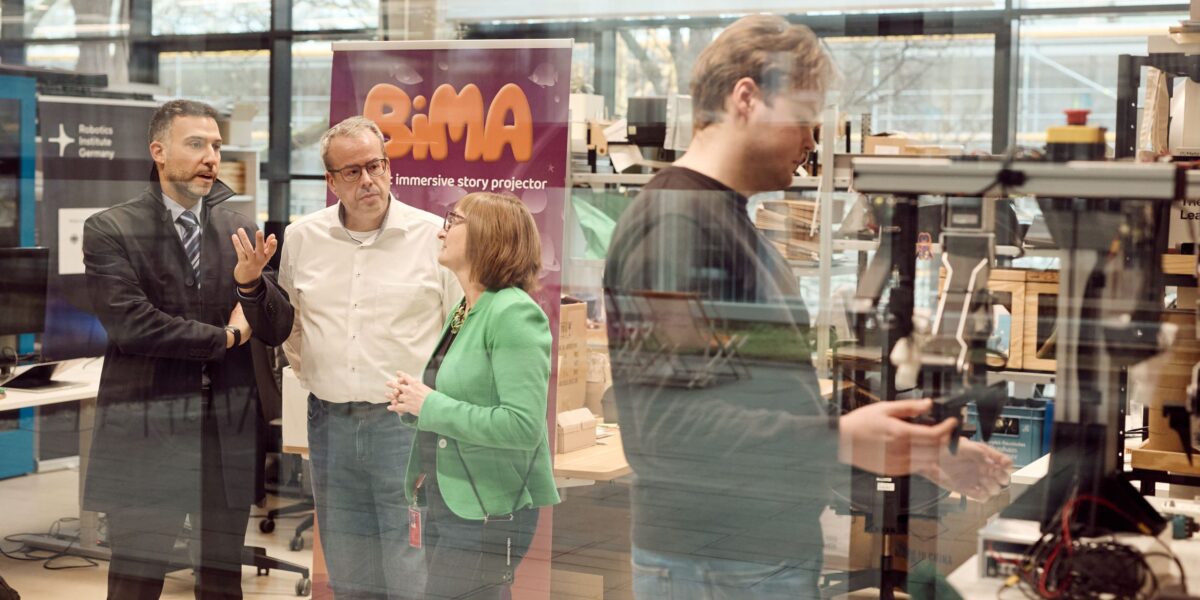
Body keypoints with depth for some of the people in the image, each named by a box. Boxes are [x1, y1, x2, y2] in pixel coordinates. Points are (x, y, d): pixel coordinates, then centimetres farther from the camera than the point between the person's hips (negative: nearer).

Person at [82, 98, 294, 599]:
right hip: (145, 429, -4)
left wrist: (251, 282, -18)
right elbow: (128, 323, -17)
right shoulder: (110, 230, -5)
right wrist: (225, 337, -6)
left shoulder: (239, 230, 7)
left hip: (228, 428, 4)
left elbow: (277, 331, 4)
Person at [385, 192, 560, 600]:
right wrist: (413, 401, 1)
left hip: (488, 514, -9)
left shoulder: (514, 313, -16)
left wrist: (429, 406, -19)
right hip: (443, 503, 9)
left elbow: (524, 425, -25)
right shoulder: (462, 310, 12)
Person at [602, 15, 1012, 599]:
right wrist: (839, 440, -28)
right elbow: (668, 421, -24)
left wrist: (921, 451, 14)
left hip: (774, 549, 10)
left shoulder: (733, 221, 18)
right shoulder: (673, 221, -15)